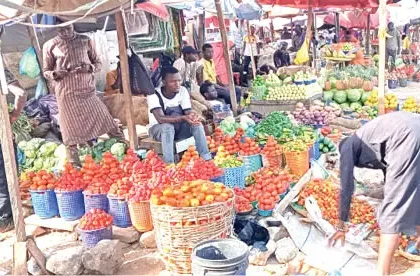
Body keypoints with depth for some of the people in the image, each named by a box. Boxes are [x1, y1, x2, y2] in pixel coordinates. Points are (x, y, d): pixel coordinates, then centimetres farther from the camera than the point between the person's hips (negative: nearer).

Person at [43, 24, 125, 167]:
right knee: (72, 130, 2)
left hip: (87, 89, 1)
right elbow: (46, 71, 9)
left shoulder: (85, 40, 6)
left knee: (106, 121, 1)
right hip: (67, 93, -1)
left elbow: (97, 63, 11)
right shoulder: (50, 46, 2)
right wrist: (55, 74, -14)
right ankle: (75, 166, 12)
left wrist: (90, 67, -11)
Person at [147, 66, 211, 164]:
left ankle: (207, 159, -20)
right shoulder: (154, 94, -22)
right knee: (168, 127, -37)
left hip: (178, 128, 4)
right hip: (158, 128, -4)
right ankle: (169, 165, -38)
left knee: (197, 124, -22)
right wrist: (183, 118, -46)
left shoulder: (183, 91, -8)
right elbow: (160, 119, -33)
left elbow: (188, 112, -11)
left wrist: (192, 116, -37)